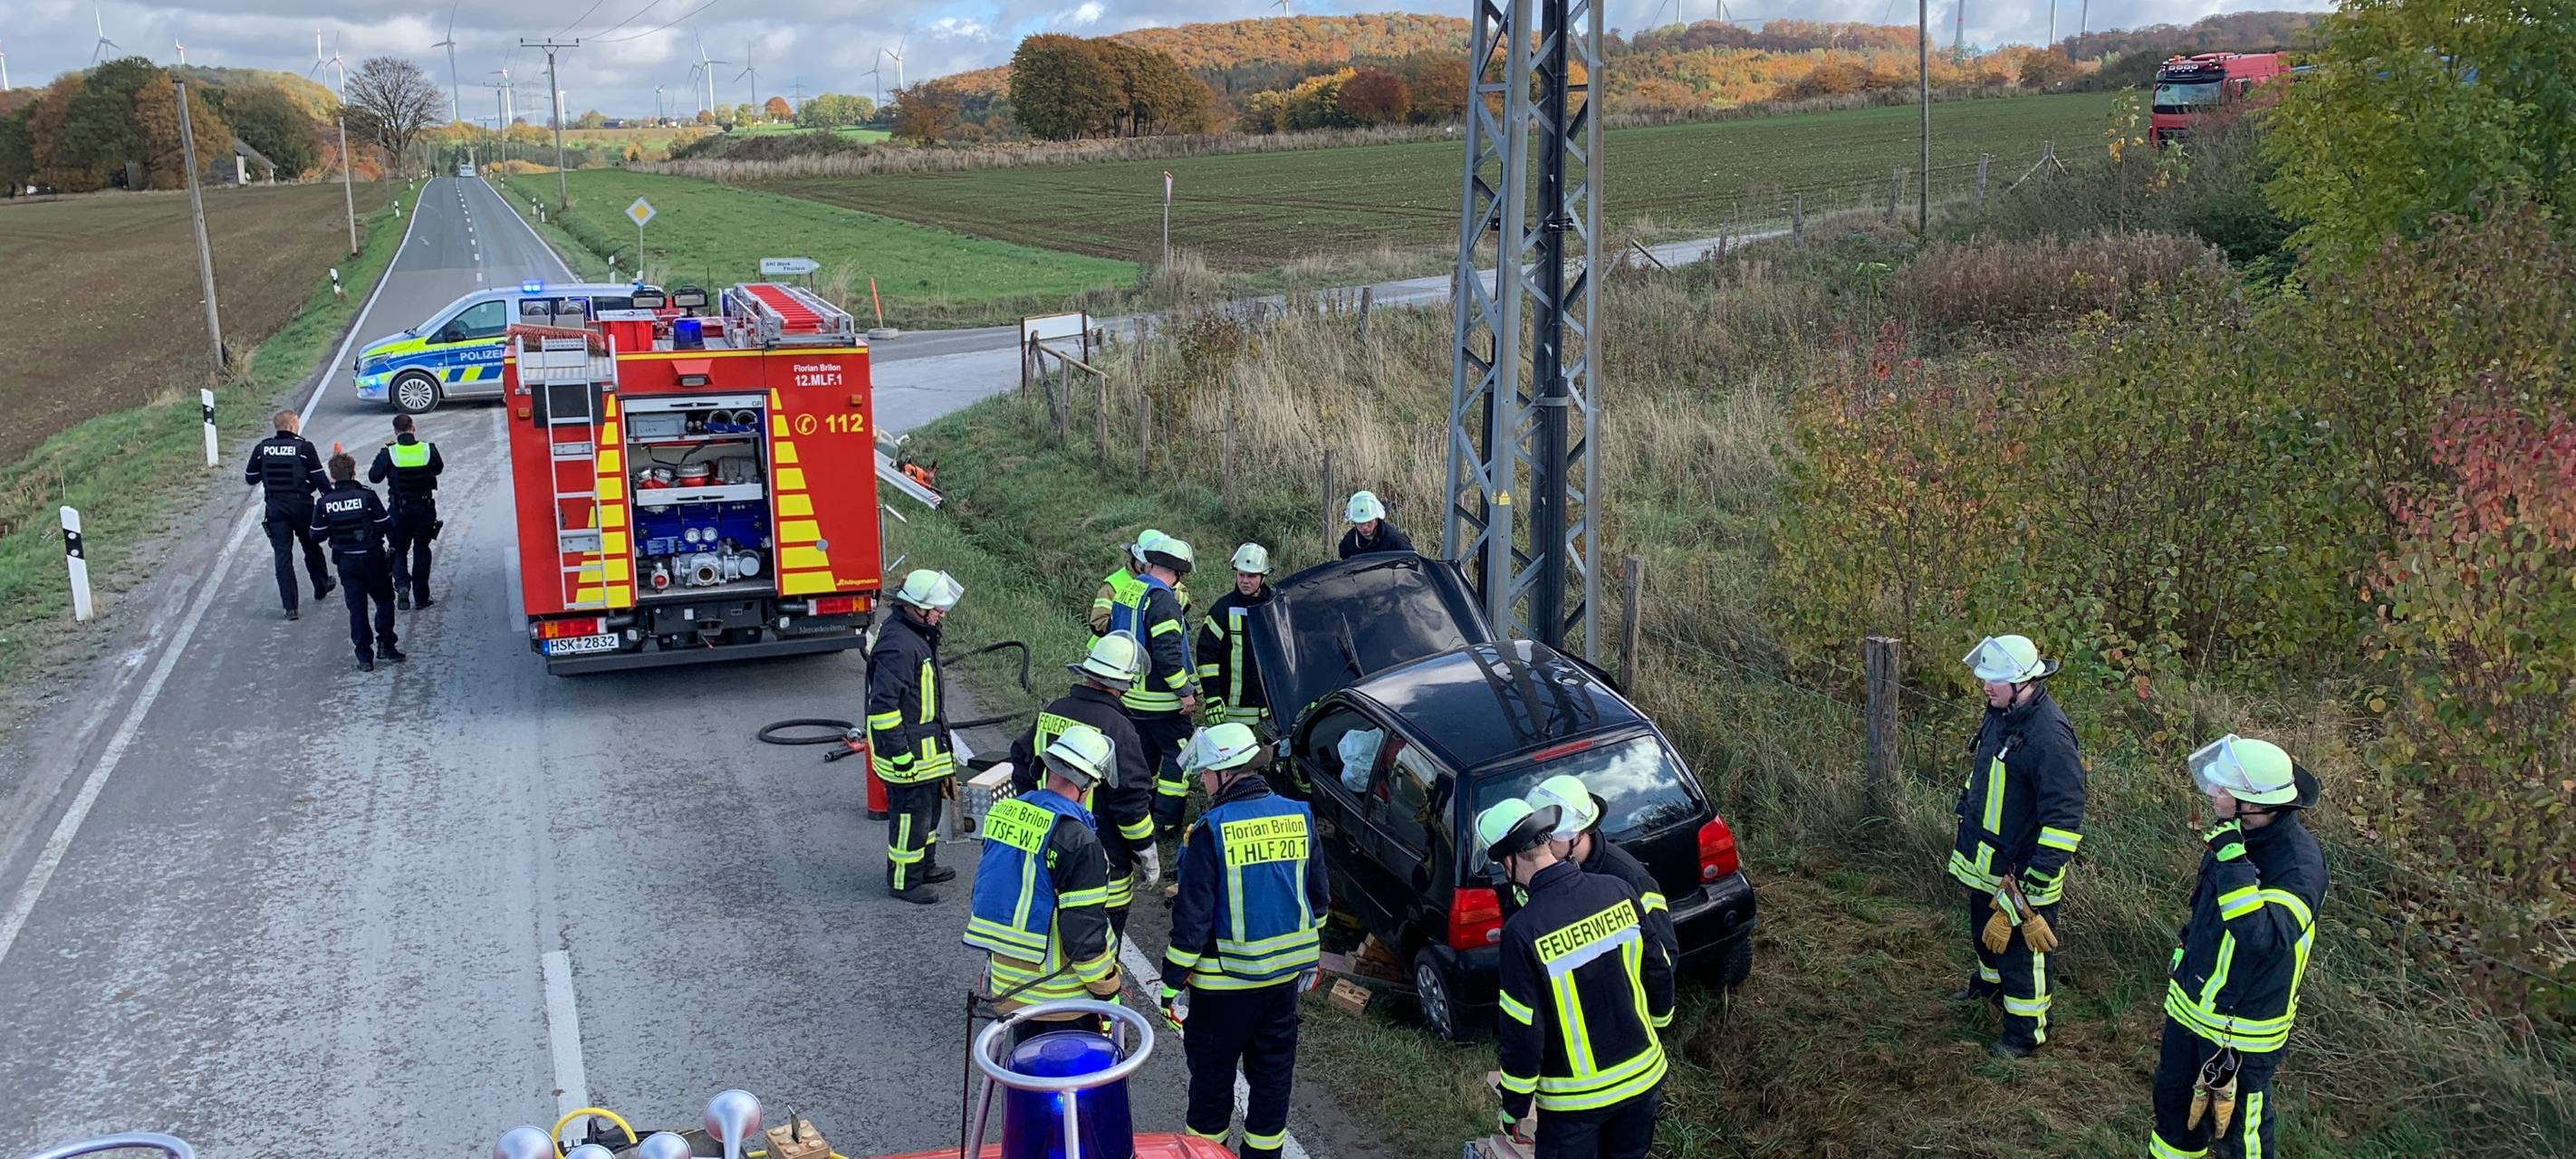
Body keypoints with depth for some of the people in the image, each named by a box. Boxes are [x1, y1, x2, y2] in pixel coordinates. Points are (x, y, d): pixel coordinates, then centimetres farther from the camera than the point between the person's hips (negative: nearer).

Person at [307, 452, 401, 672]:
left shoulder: (323, 502, -5)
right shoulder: (367, 495, -12)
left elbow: (316, 534, 0)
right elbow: (386, 526, -9)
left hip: (346, 562, 2)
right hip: (372, 559, -2)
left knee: (357, 608, 7)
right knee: (384, 600, 15)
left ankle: (364, 656, 4)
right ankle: (386, 646, 7)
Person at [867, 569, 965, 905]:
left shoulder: (917, 634, 7)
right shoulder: (898, 646, -26)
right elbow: (882, 704, -27)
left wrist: (940, 734, 27)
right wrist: (899, 752, -24)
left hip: (927, 747, 11)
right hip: (909, 750, -11)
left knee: (930, 806, 22)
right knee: (911, 813, 1)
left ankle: (925, 866, 38)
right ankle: (904, 880, 14)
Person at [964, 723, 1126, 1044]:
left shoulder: (1002, 813, 0)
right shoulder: (1078, 841, -22)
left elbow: (986, 890, 11)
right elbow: (1085, 929, -21)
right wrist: (1107, 991, -8)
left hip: (1006, 980, 7)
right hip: (1058, 993, -7)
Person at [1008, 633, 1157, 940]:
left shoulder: (1051, 712, 0)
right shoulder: (1116, 728, -20)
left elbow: (1022, 765, 12)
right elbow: (1131, 800, -18)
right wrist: (1148, 854, -6)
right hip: (1102, 864, -6)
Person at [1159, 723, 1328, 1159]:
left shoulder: (1212, 830, -20)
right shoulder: (1299, 817, -2)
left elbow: (1192, 916, -18)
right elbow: (1318, 898, 8)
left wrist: (1173, 981, -8)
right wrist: (1309, 959, 21)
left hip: (1225, 979, -5)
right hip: (1286, 971, 5)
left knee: (1212, 1073, 14)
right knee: (1273, 1070, 18)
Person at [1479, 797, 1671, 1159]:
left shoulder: (1523, 931, -25)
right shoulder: (1618, 892, -10)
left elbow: (1521, 1034, -18)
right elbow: (1659, 972, 4)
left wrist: (1513, 1109, -4)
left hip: (1575, 1097, -4)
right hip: (1643, 1075, 5)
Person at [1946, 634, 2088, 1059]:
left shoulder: (2048, 734, -28)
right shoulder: (1999, 713, 0)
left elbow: (2065, 815, -27)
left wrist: (2041, 876, -26)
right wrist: (1964, 816, 24)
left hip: (2020, 868, -9)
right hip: (1983, 857, 9)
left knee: (2021, 947, 4)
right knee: (1984, 927, 28)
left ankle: (2026, 1031, 20)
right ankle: (1989, 982, 53)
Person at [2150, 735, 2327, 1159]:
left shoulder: (2299, 862, -29)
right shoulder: (2234, 834, -5)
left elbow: (2265, 939, -41)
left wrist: (2233, 861, -42)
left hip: (2243, 1027, -7)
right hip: (2189, 1005, 7)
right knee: (2173, 1099, 25)